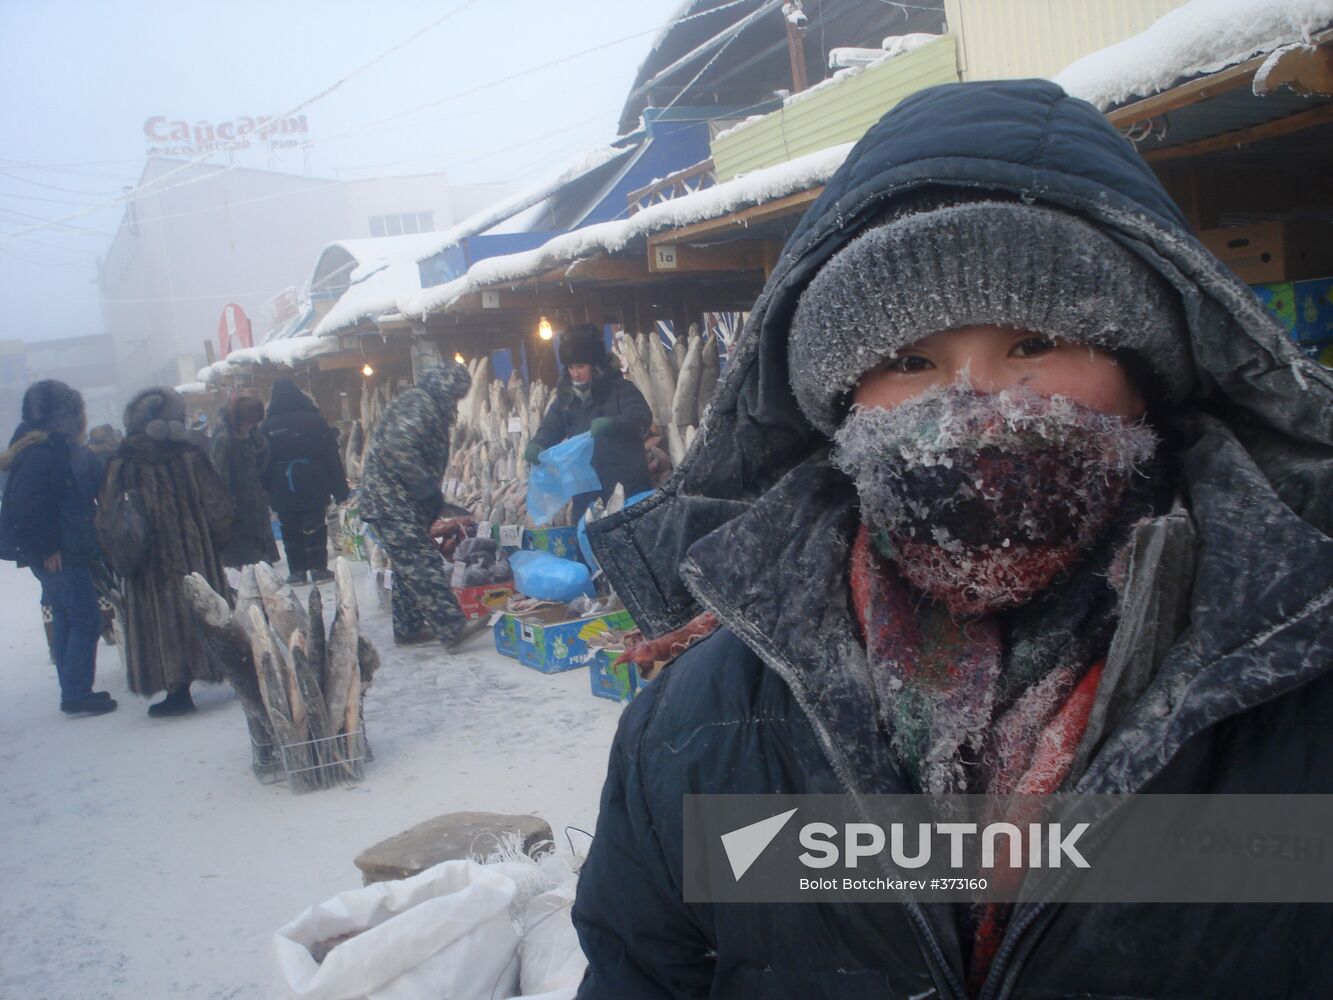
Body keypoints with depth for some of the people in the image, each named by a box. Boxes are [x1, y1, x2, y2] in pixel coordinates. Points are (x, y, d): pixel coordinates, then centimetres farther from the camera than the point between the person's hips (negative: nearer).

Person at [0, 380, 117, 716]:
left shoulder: (55, 448, 12)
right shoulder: (41, 453, -17)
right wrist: (47, 549, -18)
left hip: (63, 553, 10)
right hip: (59, 557, -10)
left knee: (66, 620, 14)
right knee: (86, 620, -5)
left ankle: (73, 693, 22)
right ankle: (76, 695, 0)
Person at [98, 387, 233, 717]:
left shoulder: (121, 464, -6)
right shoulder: (190, 456, -5)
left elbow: (107, 522, -5)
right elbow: (218, 508, -3)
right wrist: (215, 545, 9)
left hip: (150, 565, -1)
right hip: (197, 555, 1)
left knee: (164, 621, 5)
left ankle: (179, 690, 5)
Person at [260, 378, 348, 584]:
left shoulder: (268, 426, 0)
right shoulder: (316, 420, -1)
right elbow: (332, 457, -1)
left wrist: (266, 493, 7)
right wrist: (340, 490, 2)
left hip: (283, 492, 0)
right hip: (314, 489, 0)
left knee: (291, 532, 8)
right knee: (315, 529, 5)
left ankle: (297, 571, 9)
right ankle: (318, 568, 5)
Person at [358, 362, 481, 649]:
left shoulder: (426, 406, 20)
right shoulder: (419, 404, -14)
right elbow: (398, 447, -28)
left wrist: (429, 508, 25)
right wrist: (428, 488, -24)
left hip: (392, 502, 11)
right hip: (392, 502, -11)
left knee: (409, 566, 16)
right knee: (424, 564, -13)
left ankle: (408, 628, 24)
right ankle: (452, 628, -16)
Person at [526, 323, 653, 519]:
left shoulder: (620, 389, -5)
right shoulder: (566, 397, 11)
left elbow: (642, 417, -19)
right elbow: (550, 427, 9)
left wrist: (613, 424, -39)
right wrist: (537, 445, -14)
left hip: (627, 483, -4)